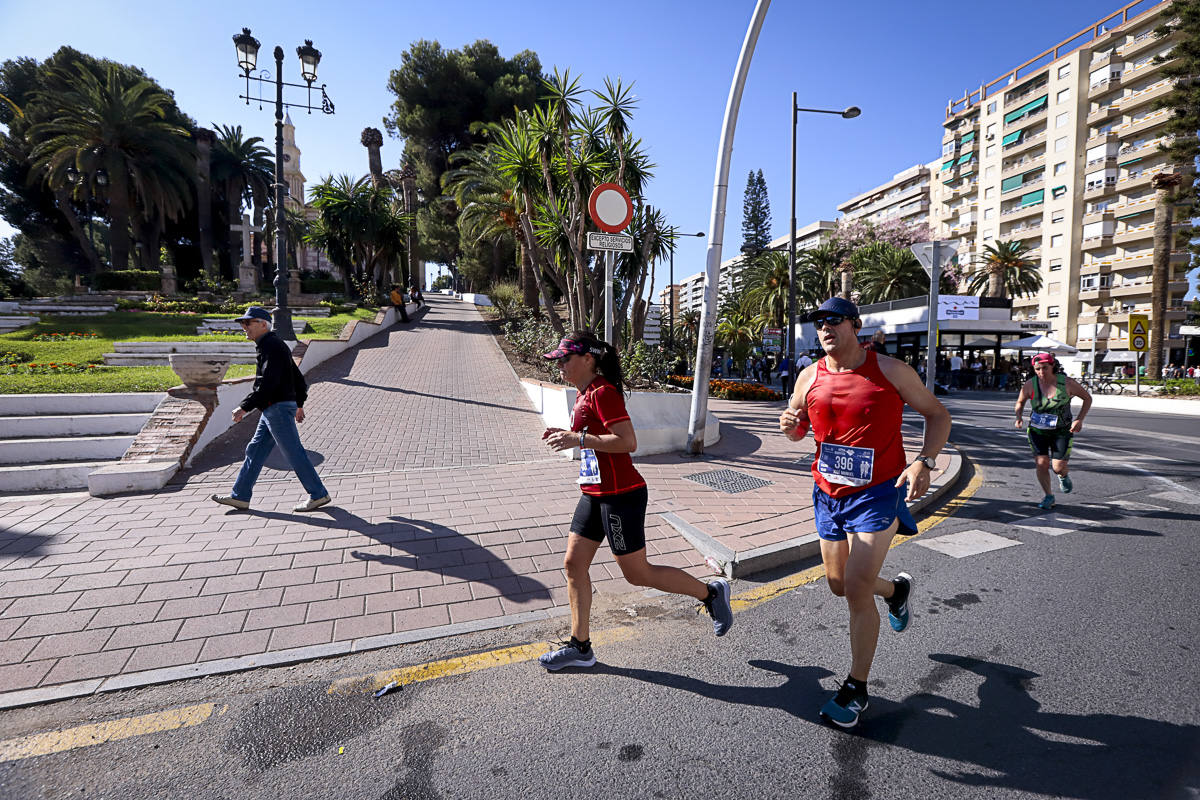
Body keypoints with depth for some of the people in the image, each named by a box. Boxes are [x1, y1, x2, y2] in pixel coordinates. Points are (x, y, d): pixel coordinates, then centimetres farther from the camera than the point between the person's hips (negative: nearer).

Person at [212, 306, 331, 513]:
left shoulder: (272, 347, -15)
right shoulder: (271, 345, 18)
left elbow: (267, 384, -24)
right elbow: (298, 377, 23)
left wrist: (245, 407, -23)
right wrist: (299, 403, 28)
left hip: (279, 408, -11)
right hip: (272, 410, 11)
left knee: (294, 453, -5)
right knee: (255, 450, 14)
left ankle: (318, 494, 2)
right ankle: (240, 496, 22)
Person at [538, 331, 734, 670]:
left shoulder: (603, 392, -17)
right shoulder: (585, 393, 12)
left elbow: (628, 441, -26)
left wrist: (578, 439, -25)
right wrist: (566, 434, 9)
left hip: (620, 495, -10)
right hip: (594, 494, 10)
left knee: (637, 573, 2)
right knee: (574, 563, 10)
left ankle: (711, 592, 22)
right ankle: (580, 646, 23)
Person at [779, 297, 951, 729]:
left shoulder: (890, 370, -8)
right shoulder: (810, 377, 1)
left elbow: (937, 414, 2)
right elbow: (799, 430, 14)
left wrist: (924, 461, -14)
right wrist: (790, 424, -11)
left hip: (877, 494, -5)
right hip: (828, 495, 5)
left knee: (857, 589, -9)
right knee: (839, 584, 16)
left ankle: (856, 688, 11)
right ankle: (897, 588, 49)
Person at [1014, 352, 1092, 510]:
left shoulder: (1067, 383, -12)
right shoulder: (1030, 385, -9)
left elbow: (1087, 398, 3)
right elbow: (1020, 402, 9)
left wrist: (1079, 420, -8)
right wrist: (1019, 417, -10)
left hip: (1061, 431, -1)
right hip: (1037, 430, 1)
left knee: (1058, 467, -7)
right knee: (1041, 464, -8)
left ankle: (1064, 475, 33)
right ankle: (1048, 497, 13)